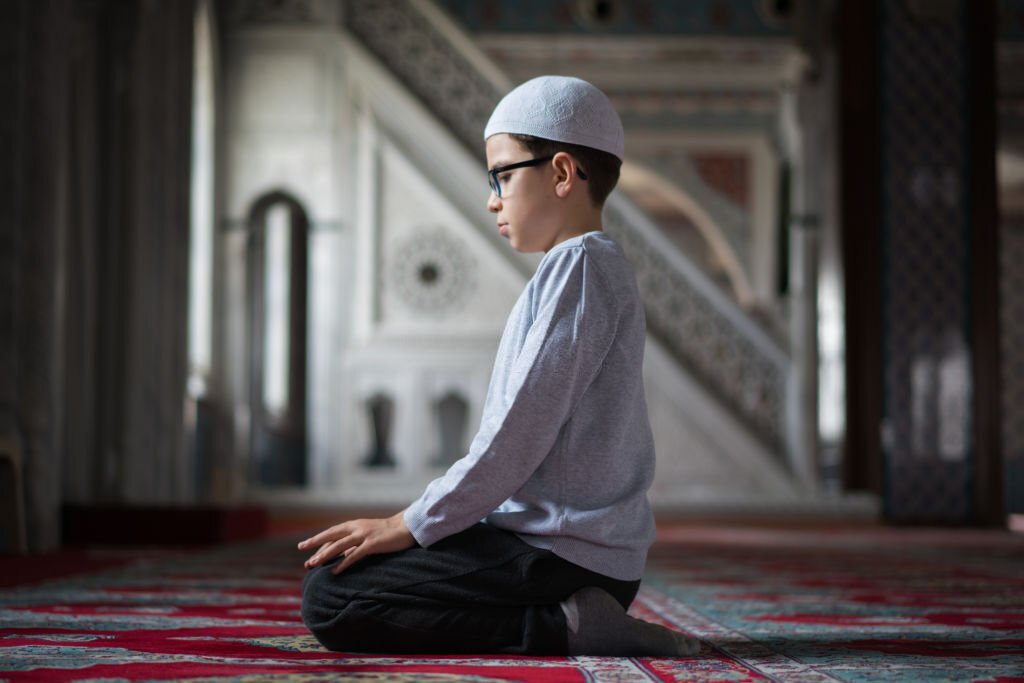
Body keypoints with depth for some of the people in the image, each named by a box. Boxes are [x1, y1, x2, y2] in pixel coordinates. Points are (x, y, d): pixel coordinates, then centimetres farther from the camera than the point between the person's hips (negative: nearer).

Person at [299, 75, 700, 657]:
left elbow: (519, 432, -21)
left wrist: (411, 526, -14)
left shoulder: (577, 265, -14)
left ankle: (564, 626, -15)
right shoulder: (601, 267, 19)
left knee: (330, 596, -14)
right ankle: (585, 616, 7)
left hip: (562, 555, -11)